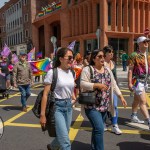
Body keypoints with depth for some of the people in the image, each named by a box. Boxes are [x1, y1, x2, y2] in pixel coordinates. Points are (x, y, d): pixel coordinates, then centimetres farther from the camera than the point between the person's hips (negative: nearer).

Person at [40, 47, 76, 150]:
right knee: (65, 141, -9)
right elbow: (45, 94, -13)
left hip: (69, 106, 6)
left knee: (62, 137, 18)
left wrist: (74, 98, 5)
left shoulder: (71, 73, 5)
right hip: (57, 106, -6)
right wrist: (43, 115, -14)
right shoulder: (52, 72, -13)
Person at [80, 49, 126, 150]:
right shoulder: (87, 70, -8)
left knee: (97, 128, 16)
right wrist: (97, 85, -25)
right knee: (100, 128, -14)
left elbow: (113, 84, 15)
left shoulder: (107, 70, 12)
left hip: (104, 106, 6)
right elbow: (83, 84, -18)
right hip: (92, 106, -6)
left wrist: (120, 96, 9)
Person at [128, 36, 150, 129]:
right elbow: (130, 70, -13)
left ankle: (134, 117, 34)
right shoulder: (134, 55, -11)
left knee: (137, 100, 20)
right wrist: (130, 83, -17)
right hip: (137, 80, -8)